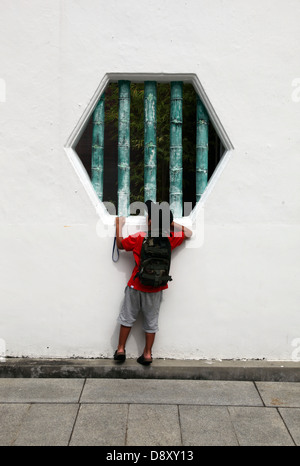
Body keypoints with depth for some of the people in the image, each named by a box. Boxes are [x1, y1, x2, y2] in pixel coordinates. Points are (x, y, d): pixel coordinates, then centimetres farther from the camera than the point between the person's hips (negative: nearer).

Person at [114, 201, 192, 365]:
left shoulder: (139, 237, -14)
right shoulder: (170, 239, -8)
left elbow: (120, 244, 2)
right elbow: (188, 233, 9)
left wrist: (119, 225, 13)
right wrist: (170, 222, 8)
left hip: (136, 286, -1)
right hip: (155, 289, 2)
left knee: (127, 317, 14)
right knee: (151, 321, 13)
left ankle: (121, 350, 20)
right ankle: (147, 353, 20)